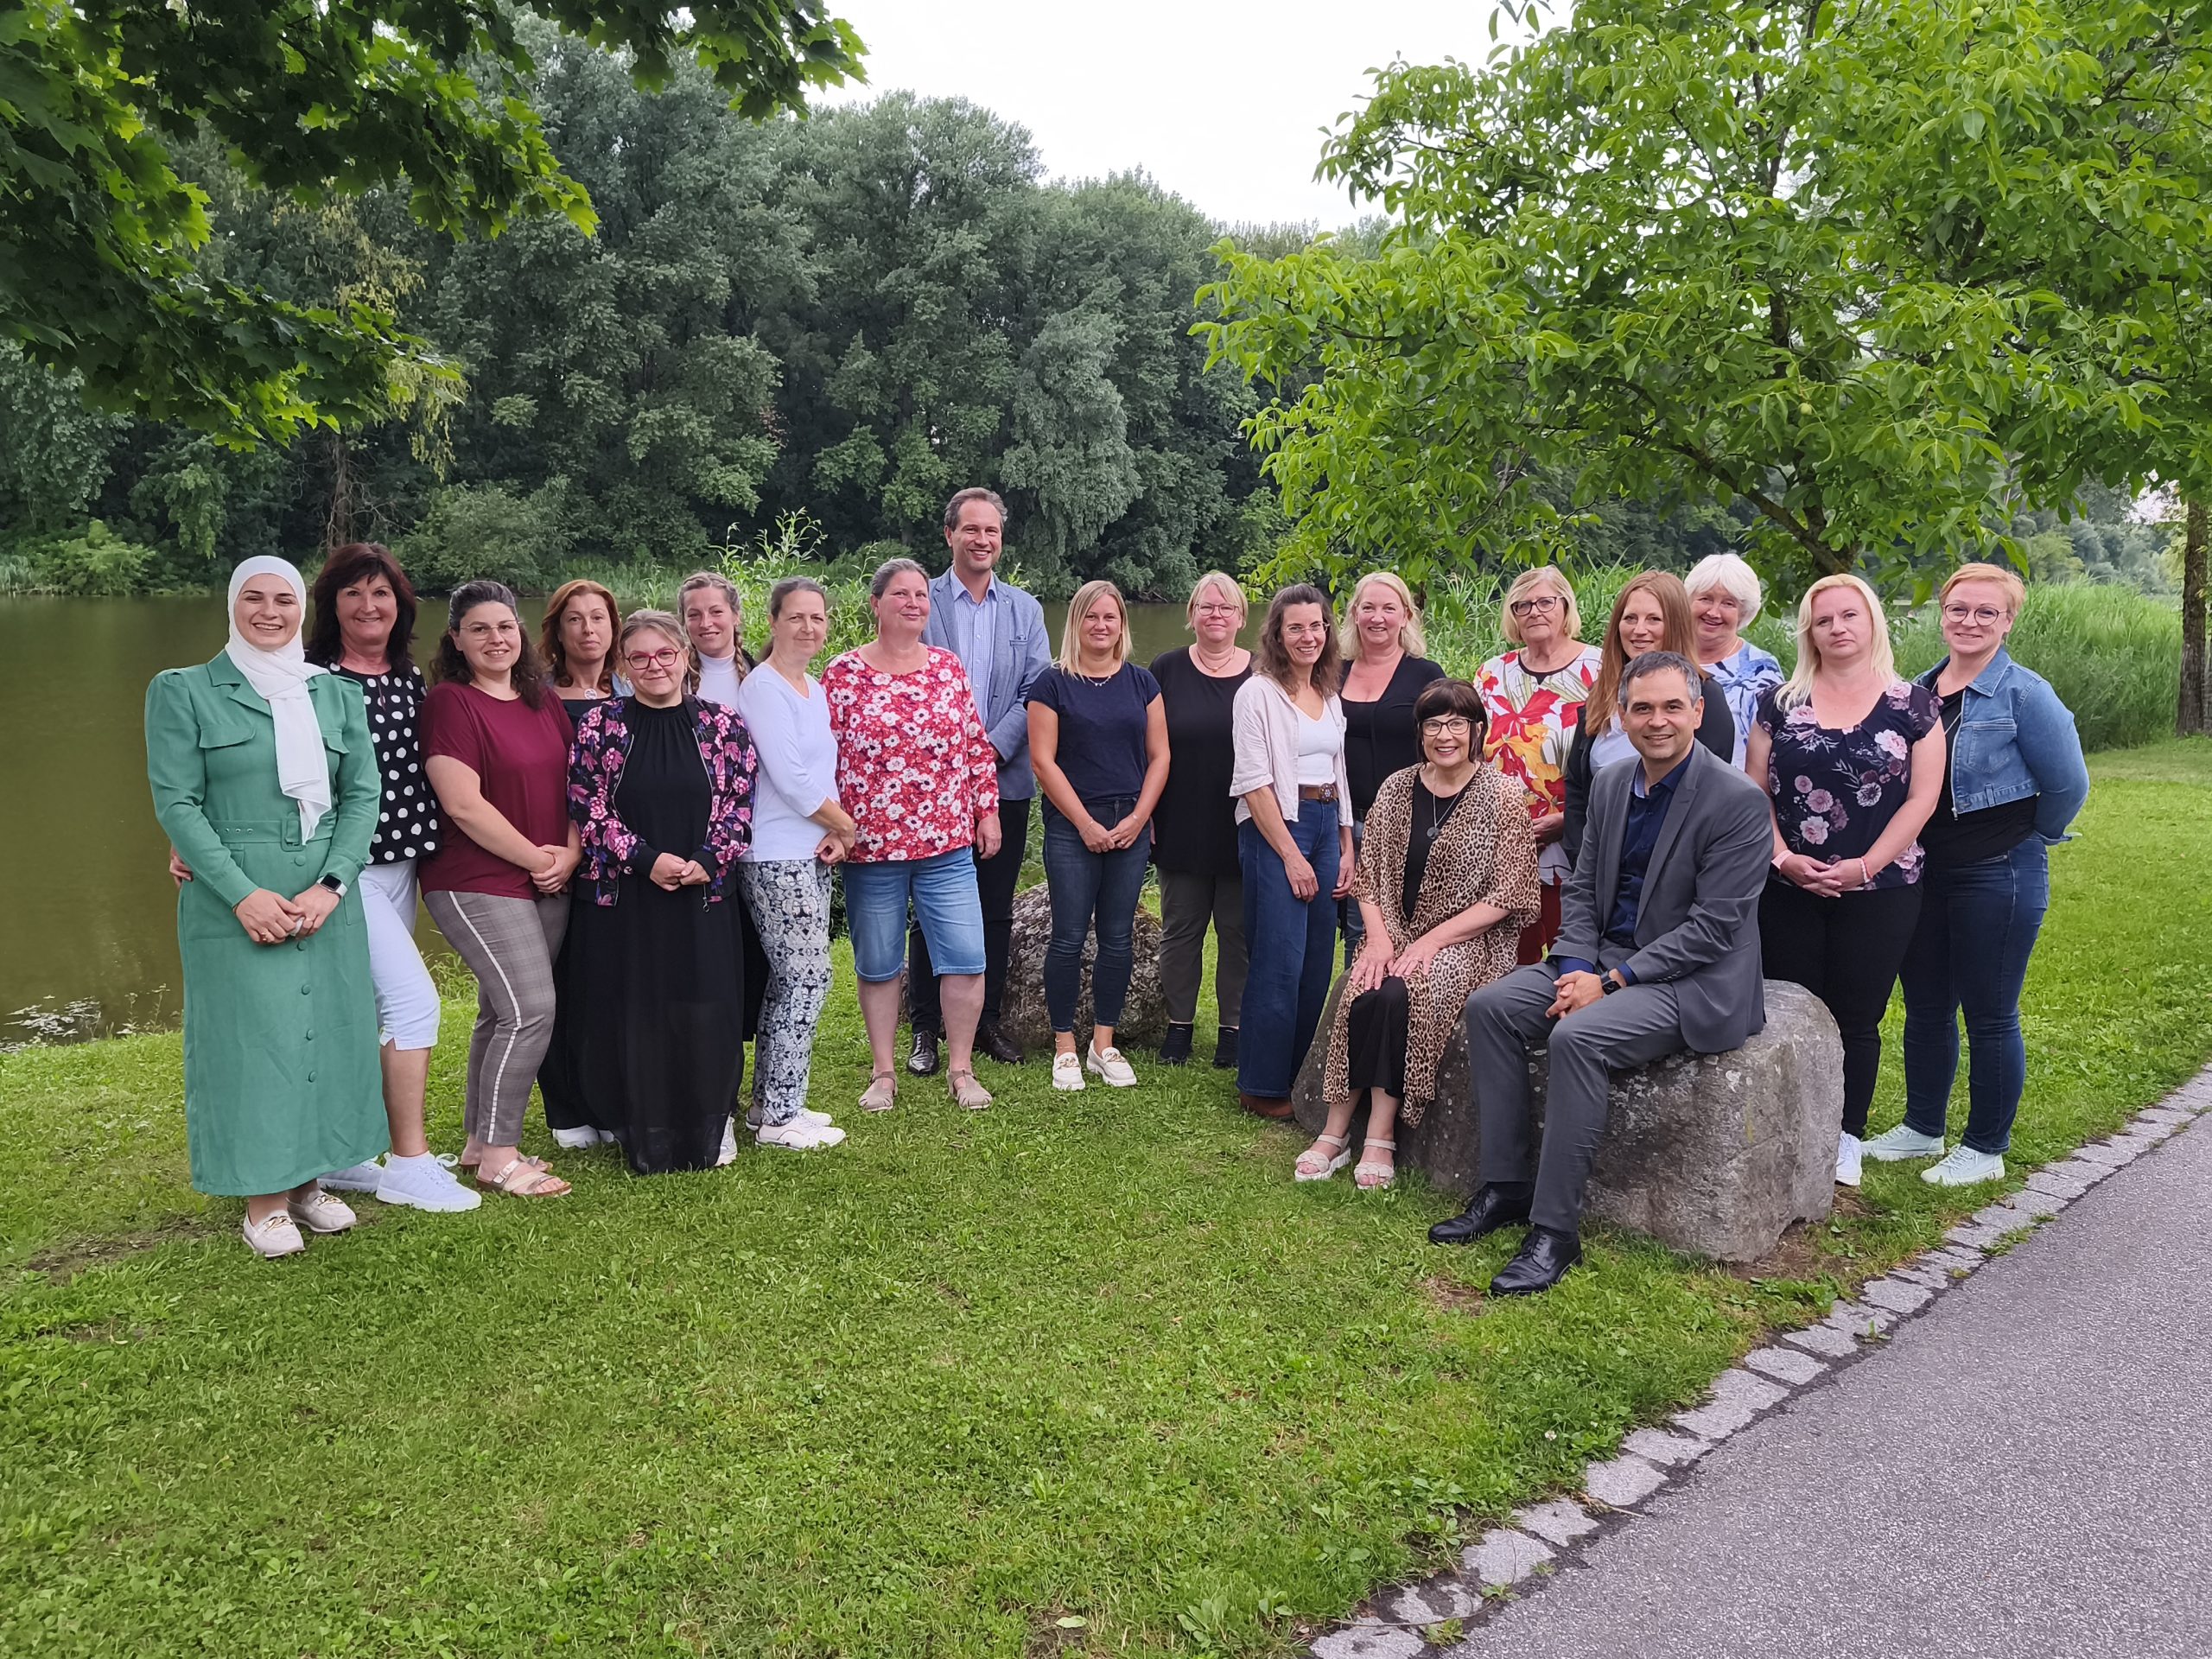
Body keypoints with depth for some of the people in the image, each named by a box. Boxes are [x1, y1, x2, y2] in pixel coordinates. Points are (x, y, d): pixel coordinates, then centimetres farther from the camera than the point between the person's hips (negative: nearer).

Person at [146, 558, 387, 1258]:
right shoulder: (183, 692, 1)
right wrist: (243, 894, -14)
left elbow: (363, 793, 4)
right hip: (235, 902, -3)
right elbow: (176, 803, -5)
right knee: (249, 1038, 1)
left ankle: (307, 1181, 23)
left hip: (327, 897, 3)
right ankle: (263, 1199, 14)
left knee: (327, 1033, 7)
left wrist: (330, 886, -9)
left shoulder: (337, 693, 10)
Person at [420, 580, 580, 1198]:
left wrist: (570, 853, -2)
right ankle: (498, 1156, 1)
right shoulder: (449, 702, -9)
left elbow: (575, 786, 14)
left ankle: (481, 1141, 24)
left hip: (550, 884, 7)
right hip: (478, 884, -7)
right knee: (531, 1010, -12)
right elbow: (463, 804, -15)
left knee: (501, 1012, 12)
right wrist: (536, 857, -11)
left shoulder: (544, 701, 12)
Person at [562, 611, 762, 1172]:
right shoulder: (600, 724, 1)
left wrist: (706, 862, -12)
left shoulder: (722, 724, 4)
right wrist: (645, 859, -13)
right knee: (633, 1015, 3)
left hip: (703, 897, 1)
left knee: (704, 1015, 3)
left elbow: (739, 805, 2)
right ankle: (644, 1142, 17)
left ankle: (706, 1137, 18)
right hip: (623, 899, -1)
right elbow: (587, 808, -3)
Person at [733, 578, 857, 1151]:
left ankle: (774, 1104, 22)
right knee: (809, 978, -7)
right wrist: (845, 824, -6)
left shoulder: (816, 689, 15)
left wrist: (835, 833, 0)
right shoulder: (762, 686, -12)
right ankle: (781, 1117, 2)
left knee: (789, 980, 12)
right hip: (776, 858, -9)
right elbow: (789, 776, -18)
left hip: (811, 855, 9)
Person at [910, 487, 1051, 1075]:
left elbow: (1036, 690, 2)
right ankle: (927, 1028, 13)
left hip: (1005, 780, 3)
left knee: (996, 911, 9)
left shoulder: (1026, 609, 10)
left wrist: (993, 748, -11)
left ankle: (987, 1020, 22)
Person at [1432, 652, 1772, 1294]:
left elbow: (1712, 928, -19)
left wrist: (1611, 982, -21)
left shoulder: (1739, 801, -15)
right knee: (1490, 1006, -9)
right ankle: (1505, 1188, -2)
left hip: (1693, 981, -8)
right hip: (1608, 958, 8)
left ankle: (1555, 1229, -20)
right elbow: (1582, 888, 11)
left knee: (1577, 1036, -31)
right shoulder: (1610, 785, 7)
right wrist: (1577, 969, -7)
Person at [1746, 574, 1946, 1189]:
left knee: (1856, 1020, 5)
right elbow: (1755, 790, 3)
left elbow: (1922, 797, -3)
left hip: (1879, 893, -1)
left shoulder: (1912, 704, 2)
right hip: (1787, 891, 1)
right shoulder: (1780, 702, 5)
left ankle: (1846, 1138, 19)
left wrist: (1865, 866, -12)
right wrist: (1783, 857, -11)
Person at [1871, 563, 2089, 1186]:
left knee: (1989, 1017, 4)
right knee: (1925, 1007, 15)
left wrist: (2026, 839, 3)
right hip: (1923, 873, 6)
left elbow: (2067, 786, -8)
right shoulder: (1918, 691, 7)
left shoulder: (2024, 694, -10)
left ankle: (1985, 1148, 18)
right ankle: (1922, 1128, 31)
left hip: (1998, 877, -6)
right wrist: (1909, 850, 11)